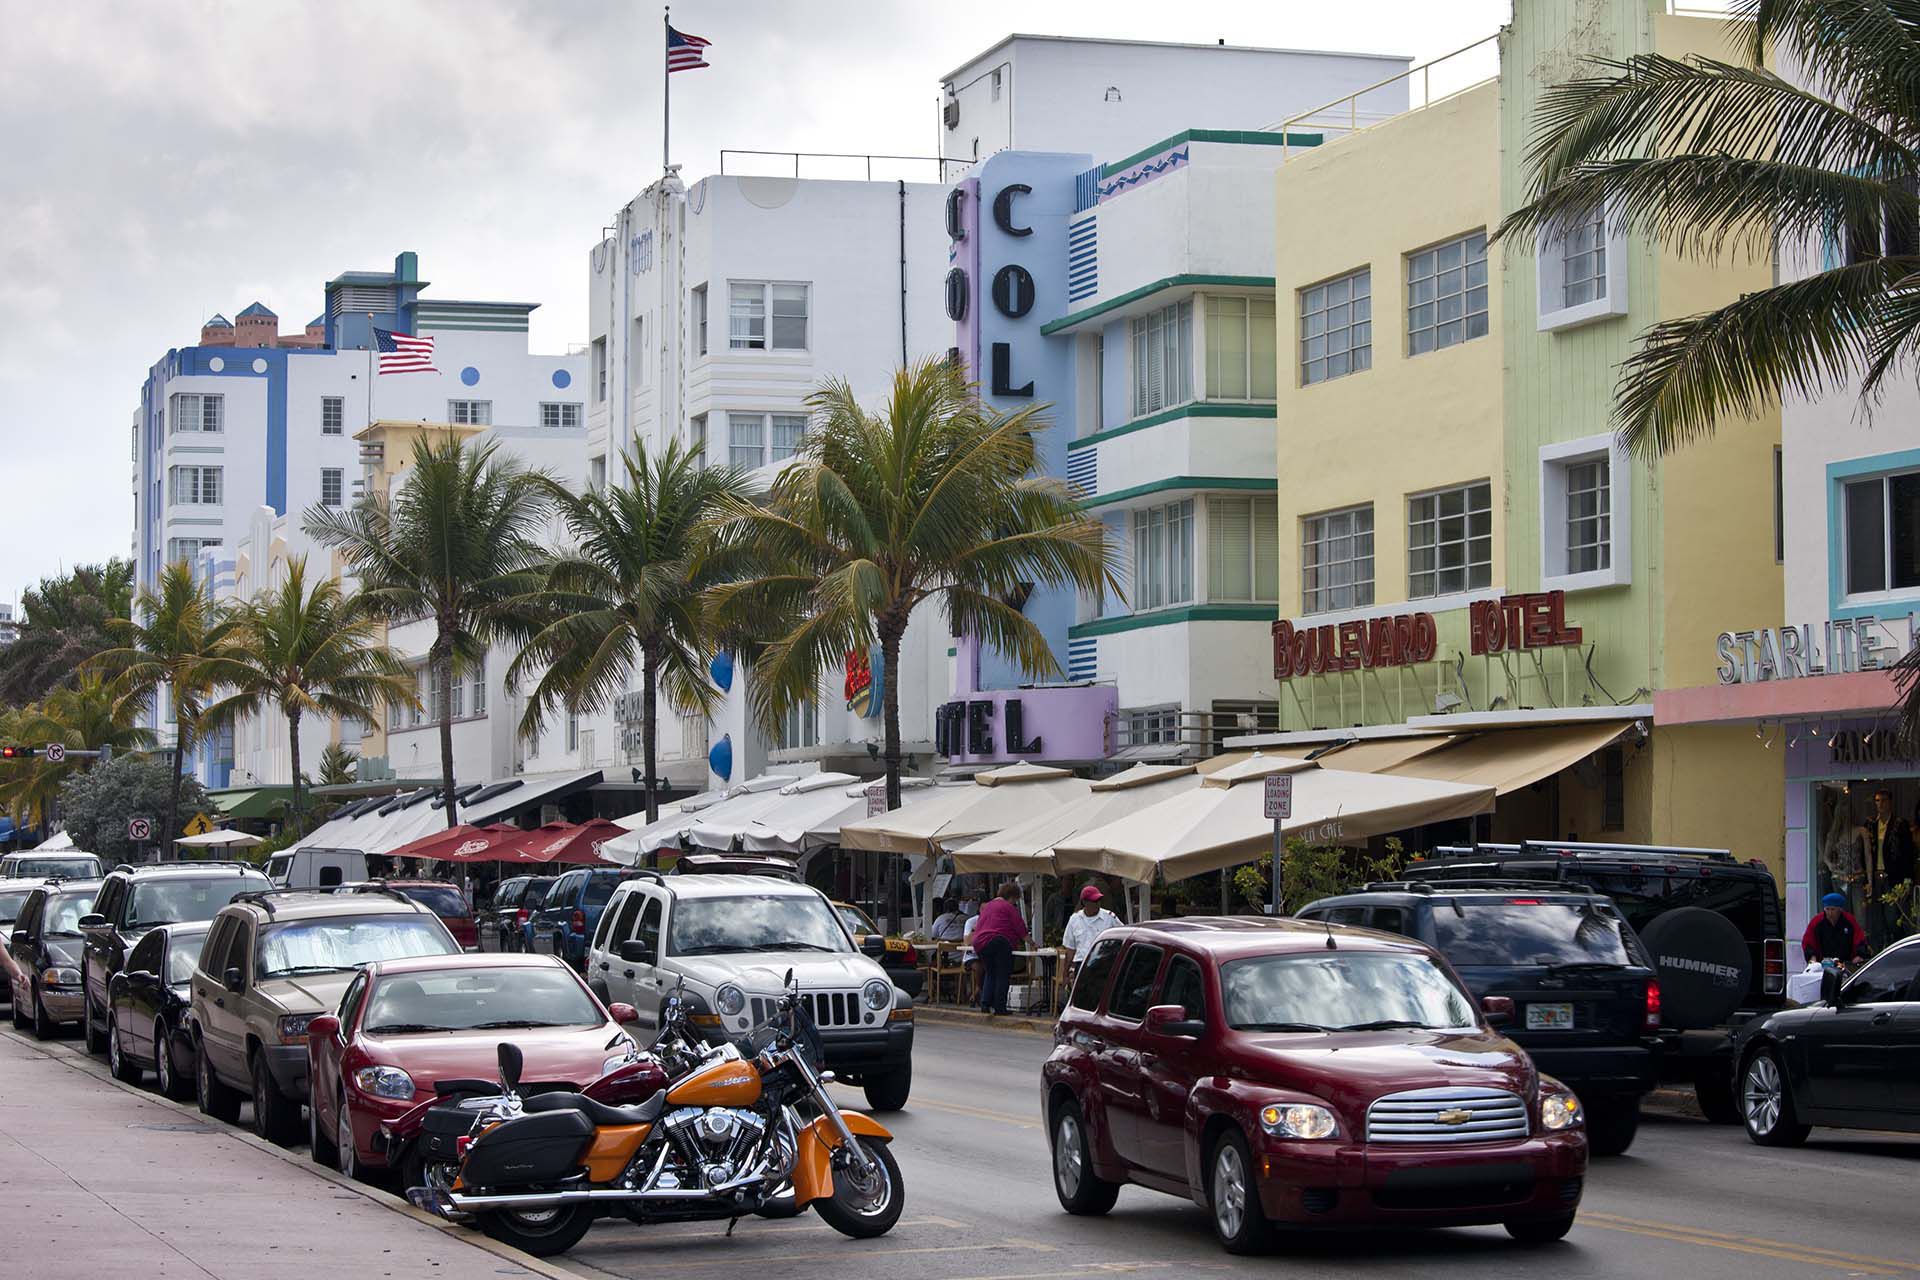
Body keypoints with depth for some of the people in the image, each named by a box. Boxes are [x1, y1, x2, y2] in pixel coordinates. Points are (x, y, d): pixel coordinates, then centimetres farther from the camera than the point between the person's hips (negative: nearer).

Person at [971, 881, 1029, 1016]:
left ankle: (985, 1004, 7)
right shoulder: (1008, 907, -1)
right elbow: (1020, 927, -1)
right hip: (999, 943, -7)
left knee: (990, 973, 18)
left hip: (980, 943, 7)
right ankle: (999, 1007, -2)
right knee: (1002, 975, 0)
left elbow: (977, 928, 28)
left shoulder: (987, 906, 21)